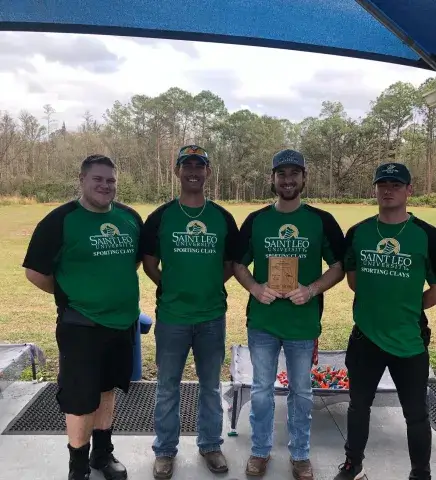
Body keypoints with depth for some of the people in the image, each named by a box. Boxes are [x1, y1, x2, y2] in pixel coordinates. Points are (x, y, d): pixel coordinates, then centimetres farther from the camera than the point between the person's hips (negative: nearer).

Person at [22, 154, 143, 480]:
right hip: (81, 325, -5)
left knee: (107, 389, 19)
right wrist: (70, 295, -1)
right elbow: (35, 271, -9)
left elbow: (139, 257, 19)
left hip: (124, 321, 5)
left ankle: (103, 452, 38)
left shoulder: (130, 217, 3)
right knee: (81, 399, 6)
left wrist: (118, 286, 10)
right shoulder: (61, 220, -11)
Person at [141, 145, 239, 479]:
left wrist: (209, 286, -1)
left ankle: (211, 445, 37)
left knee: (211, 386, 16)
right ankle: (165, 450, 33)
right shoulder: (160, 217, -2)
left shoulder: (223, 217, 2)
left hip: (213, 315, 1)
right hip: (171, 316, -1)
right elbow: (149, 263, 3)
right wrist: (173, 289, -2)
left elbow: (231, 264, 8)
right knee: (167, 387, 12)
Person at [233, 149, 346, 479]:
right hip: (262, 322, 1)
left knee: (302, 392, 15)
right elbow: (238, 264, 6)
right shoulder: (256, 220, -1)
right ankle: (260, 451, 35)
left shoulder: (322, 221, -4)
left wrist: (312, 290, -16)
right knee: (261, 389, 14)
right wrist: (255, 288, -13)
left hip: (304, 323, 0)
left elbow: (339, 266, 1)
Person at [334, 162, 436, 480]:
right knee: (359, 405, 18)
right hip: (365, 336, 3)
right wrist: (377, 303, 6)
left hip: (409, 340, -2)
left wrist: (409, 308, -1)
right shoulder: (358, 232, 0)